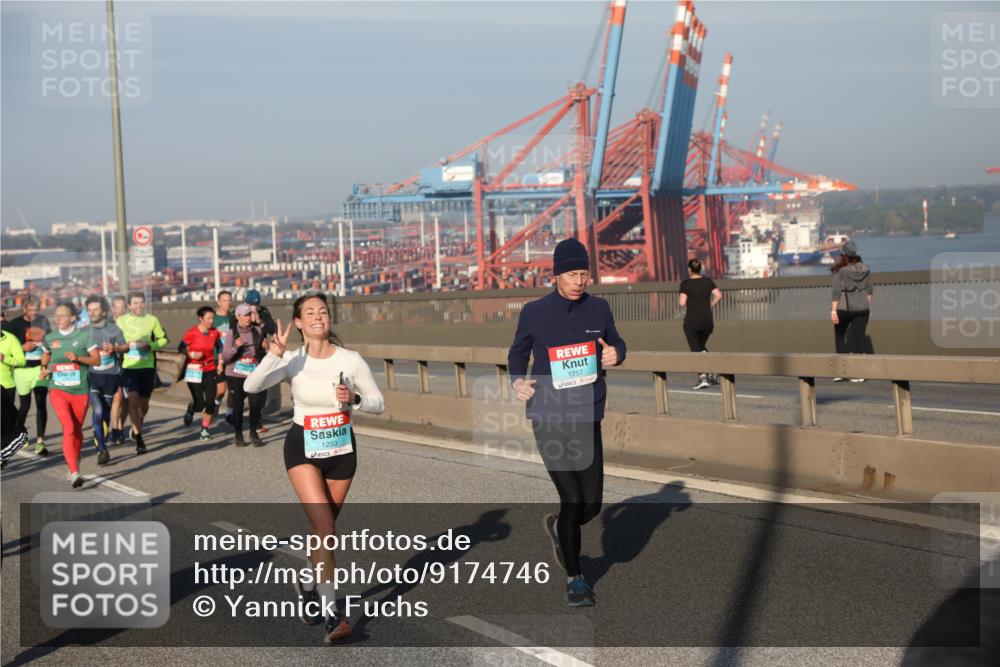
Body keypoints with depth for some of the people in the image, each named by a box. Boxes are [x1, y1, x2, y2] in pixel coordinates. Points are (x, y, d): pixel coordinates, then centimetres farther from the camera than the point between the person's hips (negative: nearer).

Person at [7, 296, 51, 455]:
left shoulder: (43, 321, 7)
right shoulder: (15, 324, -2)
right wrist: (23, 347, -17)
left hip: (40, 368, 2)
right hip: (22, 369, -2)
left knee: (41, 404, -8)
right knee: (24, 405, 8)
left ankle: (40, 441, -8)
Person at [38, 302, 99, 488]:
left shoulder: (84, 335, -4)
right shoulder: (50, 338, 4)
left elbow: (96, 360, -4)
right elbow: (46, 357, 22)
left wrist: (78, 358, -19)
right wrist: (45, 368, 2)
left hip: (80, 391, 0)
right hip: (58, 390, 0)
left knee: (77, 431, 12)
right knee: (68, 429, -16)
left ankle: (74, 464, 37)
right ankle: (74, 473, -21)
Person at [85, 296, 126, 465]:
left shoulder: (113, 329, 1)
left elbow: (125, 346, 9)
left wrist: (114, 348, -11)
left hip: (110, 375, 1)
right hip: (92, 375, -1)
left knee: (106, 412, 10)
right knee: (97, 411, -17)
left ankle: (103, 444, 30)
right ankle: (102, 450, -12)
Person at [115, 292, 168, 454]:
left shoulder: (152, 320, 2)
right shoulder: (120, 321, 2)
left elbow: (163, 339, 7)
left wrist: (149, 346, -11)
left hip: (147, 366, 2)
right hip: (128, 366, -2)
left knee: (144, 403, 11)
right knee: (133, 400, -15)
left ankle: (136, 428, 42)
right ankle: (139, 440, -13)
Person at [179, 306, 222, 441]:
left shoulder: (215, 332, 1)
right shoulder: (191, 333, -10)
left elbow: (218, 347, 17)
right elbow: (181, 348, -2)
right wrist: (192, 355, -17)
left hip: (210, 371, 3)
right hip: (194, 371, -3)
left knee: (210, 402, -5)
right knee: (199, 403, -8)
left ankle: (205, 429, 12)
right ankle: (190, 410, 28)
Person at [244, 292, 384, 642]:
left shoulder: (350, 360, -9)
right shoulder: (293, 361, -12)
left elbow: (378, 402, 0)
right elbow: (252, 386, -25)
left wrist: (354, 399, -20)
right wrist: (274, 355, -38)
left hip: (341, 448, 3)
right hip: (303, 448, -2)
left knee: (324, 528, 15)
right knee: (325, 526, -18)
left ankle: (309, 584, 43)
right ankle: (332, 614, -17)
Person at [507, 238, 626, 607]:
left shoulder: (599, 308, 4)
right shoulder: (534, 312, -3)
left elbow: (616, 343, 17)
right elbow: (518, 352, 11)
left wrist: (616, 354, -7)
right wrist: (518, 380, -8)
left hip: (587, 420, 3)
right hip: (549, 420, -3)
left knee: (592, 504, 4)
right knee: (573, 499, -8)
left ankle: (557, 527, 41)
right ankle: (574, 578, 13)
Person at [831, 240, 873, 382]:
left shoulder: (839, 271, -11)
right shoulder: (865, 268, 4)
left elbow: (837, 292, -14)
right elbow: (869, 289, 10)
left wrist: (833, 310, -13)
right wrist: (869, 306, 19)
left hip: (843, 307, -3)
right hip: (862, 307, 3)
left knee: (839, 335, 15)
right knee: (859, 337, 5)